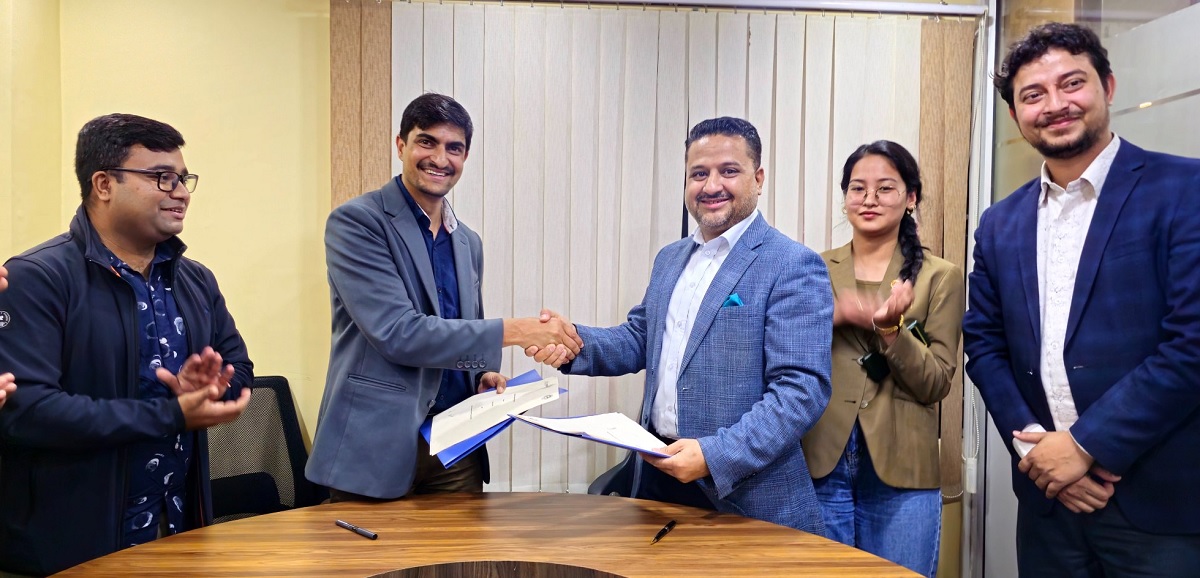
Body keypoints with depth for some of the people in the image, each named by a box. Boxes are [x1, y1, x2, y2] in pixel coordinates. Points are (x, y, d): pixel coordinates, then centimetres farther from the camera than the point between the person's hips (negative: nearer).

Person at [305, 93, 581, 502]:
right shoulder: (356, 222, -9)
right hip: (377, 445, -5)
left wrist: (484, 373, 0)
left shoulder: (469, 243, 11)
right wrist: (511, 331, -21)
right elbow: (397, 333, -20)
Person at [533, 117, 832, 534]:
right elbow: (639, 341, 13)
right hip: (658, 474, 6)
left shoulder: (794, 266, -12)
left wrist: (716, 457, -25)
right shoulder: (670, 259, 11)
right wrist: (575, 342, -6)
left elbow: (802, 389, -17)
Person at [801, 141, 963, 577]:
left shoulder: (940, 276, 1)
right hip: (820, 465, 2)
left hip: (900, 473, -1)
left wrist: (890, 329, -20)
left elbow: (936, 385, -4)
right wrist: (832, 315, -15)